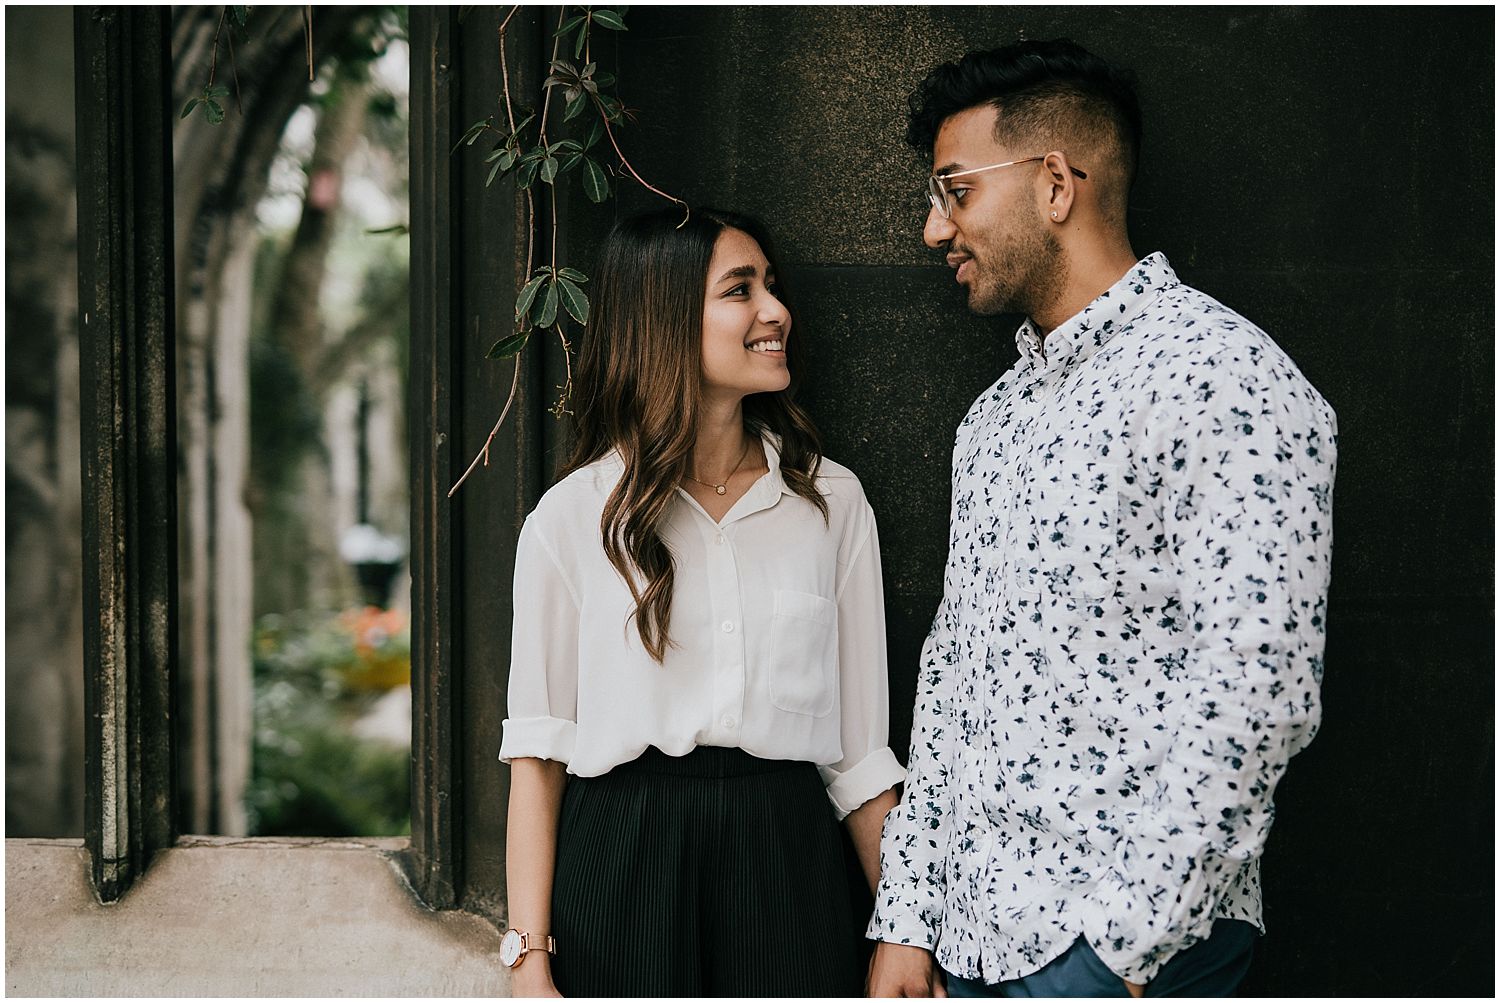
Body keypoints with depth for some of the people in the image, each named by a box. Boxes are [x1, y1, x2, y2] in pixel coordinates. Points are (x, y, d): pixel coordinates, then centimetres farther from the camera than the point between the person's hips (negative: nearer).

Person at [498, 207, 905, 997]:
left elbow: (859, 746, 6)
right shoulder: (574, 516, -1)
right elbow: (538, 753, -3)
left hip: (785, 867, 2)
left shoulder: (832, 501, 6)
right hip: (619, 866, -2)